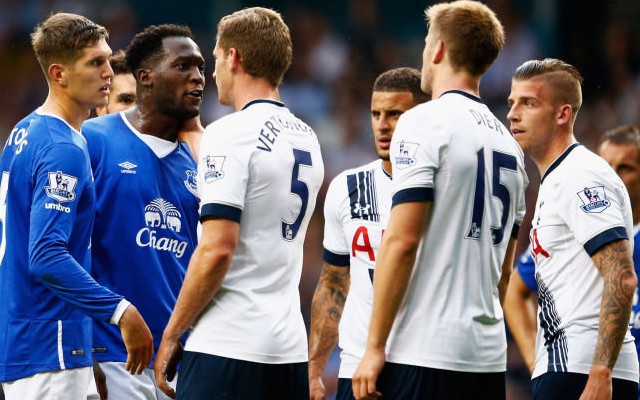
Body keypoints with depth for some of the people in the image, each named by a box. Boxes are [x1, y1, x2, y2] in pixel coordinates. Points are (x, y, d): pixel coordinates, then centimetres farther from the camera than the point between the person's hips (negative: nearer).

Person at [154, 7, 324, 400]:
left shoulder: (231, 133, -10)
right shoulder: (308, 139, 14)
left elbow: (216, 250, -16)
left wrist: (171, 335, -8)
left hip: (228, 349, -8)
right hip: (291, 348, 8)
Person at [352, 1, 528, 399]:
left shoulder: (426, 122, -7)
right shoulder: (508, 142, 16)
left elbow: (402, 241, -13)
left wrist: (375, 347, -11)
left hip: (424, 354, -7)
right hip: (489, 357, 8)